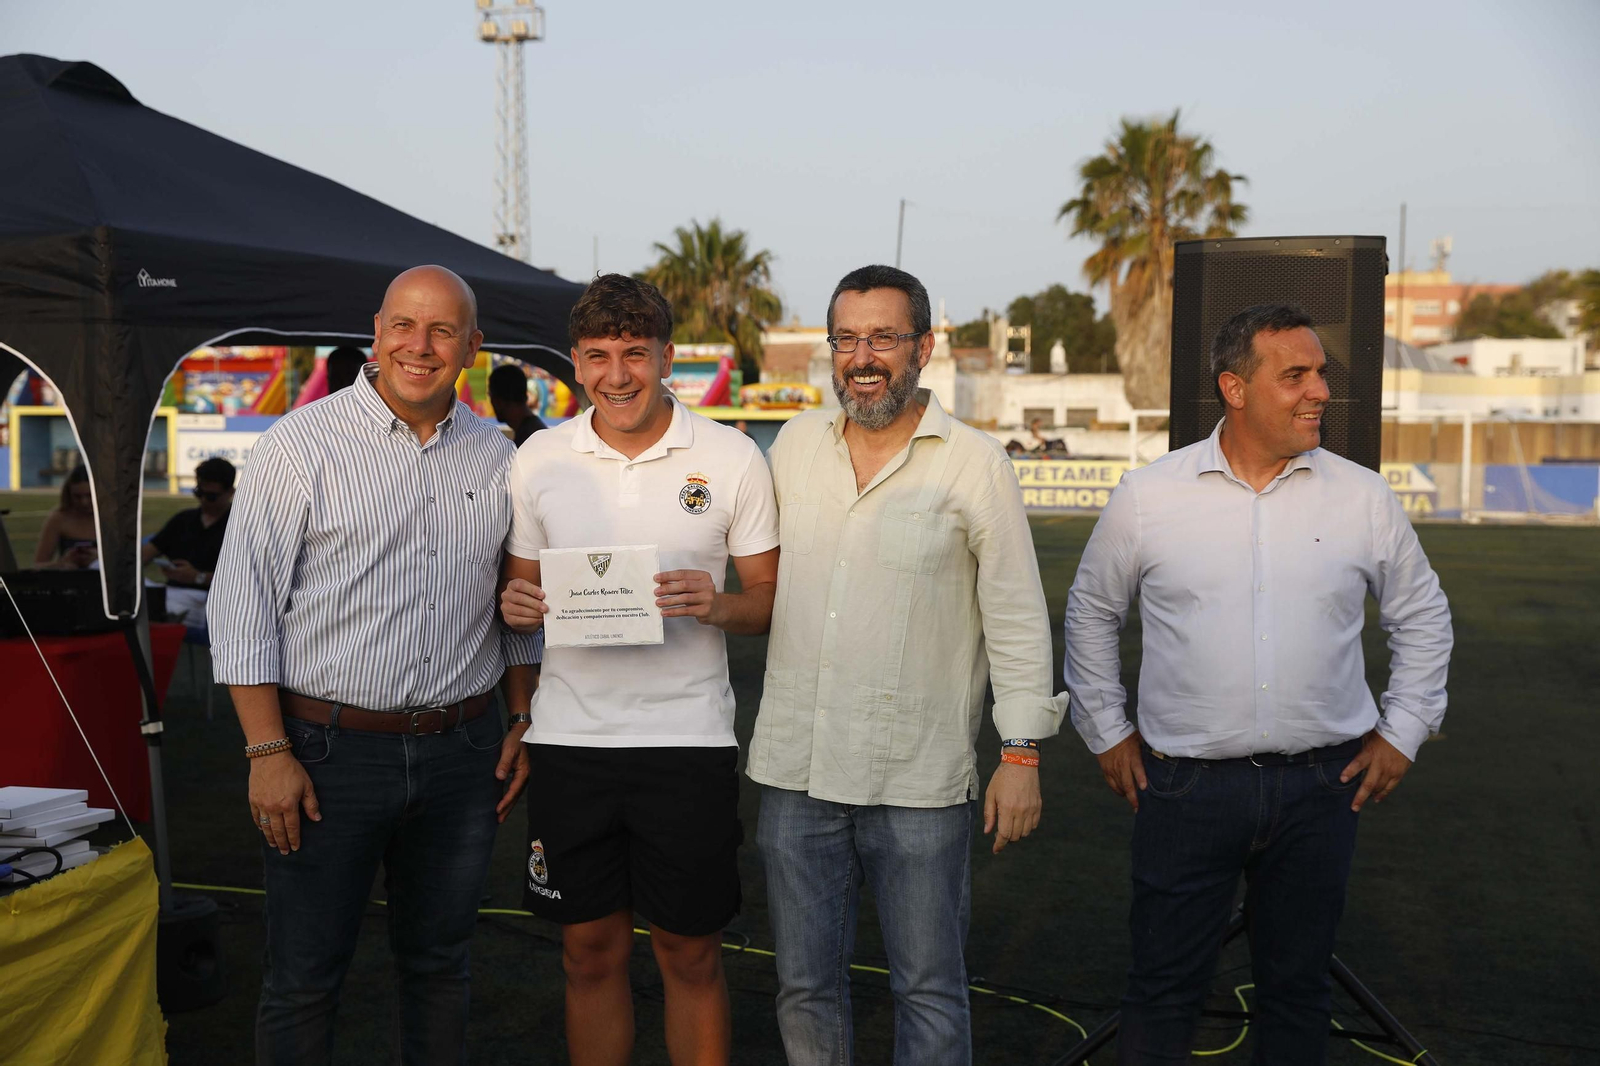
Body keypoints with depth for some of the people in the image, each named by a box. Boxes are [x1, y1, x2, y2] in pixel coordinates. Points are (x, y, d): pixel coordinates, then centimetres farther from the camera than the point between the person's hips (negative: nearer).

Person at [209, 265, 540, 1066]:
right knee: (304, 977, 5)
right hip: (331, 750, -4)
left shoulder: (496, 456, 8)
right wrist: (268, 752, -12)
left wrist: (522, 723, 11)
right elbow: (242, 603, -7)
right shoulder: (302, 444, -5)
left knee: (439, 965, 16)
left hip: (461, 754, 4)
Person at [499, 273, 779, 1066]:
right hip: (570, 734, 2)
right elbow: (520, 583, 14)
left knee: (690, 955, 8)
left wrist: (717, 606, -20)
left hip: (688, 735, -2)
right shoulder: (538, 459, 5)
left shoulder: (731, 459, -2)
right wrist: (516, 607, -10)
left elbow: (772, 602, 2)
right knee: (590, 953, 12)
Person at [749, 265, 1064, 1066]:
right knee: (804, 984, 14)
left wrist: (1022, 755, -5)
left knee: (929, 990, 8)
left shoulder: (975, 464, -5)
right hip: (796, 767, 4)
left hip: (919, 781, -3)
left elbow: (1017, 618, -3)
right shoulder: (795, 444, 7)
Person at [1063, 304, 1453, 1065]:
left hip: (1320, 787, 2)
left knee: (1297, 987, 14)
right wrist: (1106, 731, 10)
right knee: (1163, 989, 6)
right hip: (1186, 784, -1)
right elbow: (1091, 612, 10)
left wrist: (1402, 733, 9)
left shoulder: (1363, 498, 1)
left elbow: (1422, 617, 14)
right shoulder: (1147, 496, -3)